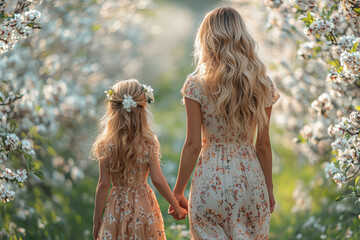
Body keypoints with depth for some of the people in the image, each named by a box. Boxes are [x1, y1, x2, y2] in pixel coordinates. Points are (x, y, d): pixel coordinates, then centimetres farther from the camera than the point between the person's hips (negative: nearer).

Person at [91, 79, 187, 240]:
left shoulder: (106, 145, -10)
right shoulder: (149, 143, -10)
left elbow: (103, 184, -7)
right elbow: (157, 180, -11)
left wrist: (96, 220, 1)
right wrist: (177, 207, 2)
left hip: (117, 210, 0)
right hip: (144, 208, 0)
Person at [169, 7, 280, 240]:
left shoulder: (197, 85, -9)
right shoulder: (262, 85, -1)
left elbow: (193, 145, -9)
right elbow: (263, 144, 3)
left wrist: (178, 192, 0)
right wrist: (269, 189, 14)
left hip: (211, 181, -2)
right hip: (250, 178, 3)